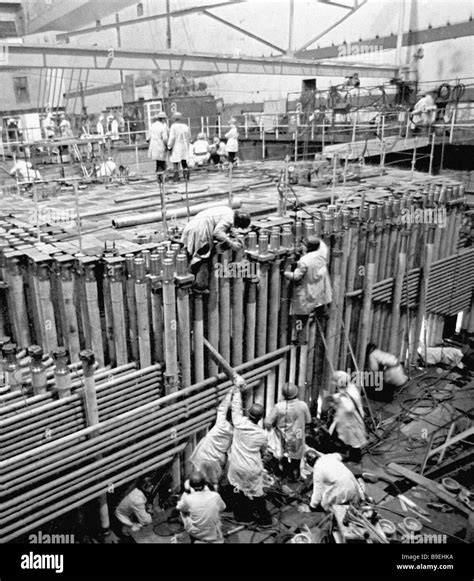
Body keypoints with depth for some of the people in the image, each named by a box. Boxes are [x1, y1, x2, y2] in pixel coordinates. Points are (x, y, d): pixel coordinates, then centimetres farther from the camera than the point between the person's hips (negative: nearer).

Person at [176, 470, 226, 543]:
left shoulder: (188, 498, -23)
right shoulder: (215, 496, -19)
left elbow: (179, 507, -1)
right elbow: (222, 508, 3)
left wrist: (185, 494, 9)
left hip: (196, 534, -1)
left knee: (183, 511, 17)